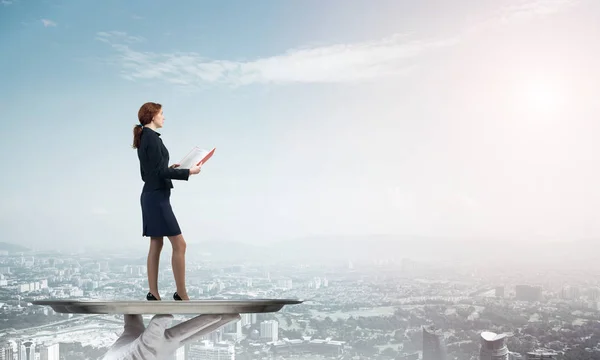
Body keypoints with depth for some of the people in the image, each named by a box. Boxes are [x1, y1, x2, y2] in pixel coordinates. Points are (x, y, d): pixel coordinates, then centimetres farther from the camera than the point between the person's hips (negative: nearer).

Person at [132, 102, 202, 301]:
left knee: (156, 245, 10)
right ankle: (181, 294, -2)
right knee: (179, 244, -7)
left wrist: (169, 168, 17)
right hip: (157, 197, -10)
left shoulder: (143, 138, 14)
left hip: (151, 196, 10)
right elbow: (161, 172, -19)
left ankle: (153, 294, 12)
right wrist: (189, 171, -12)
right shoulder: (152, 137, -15)